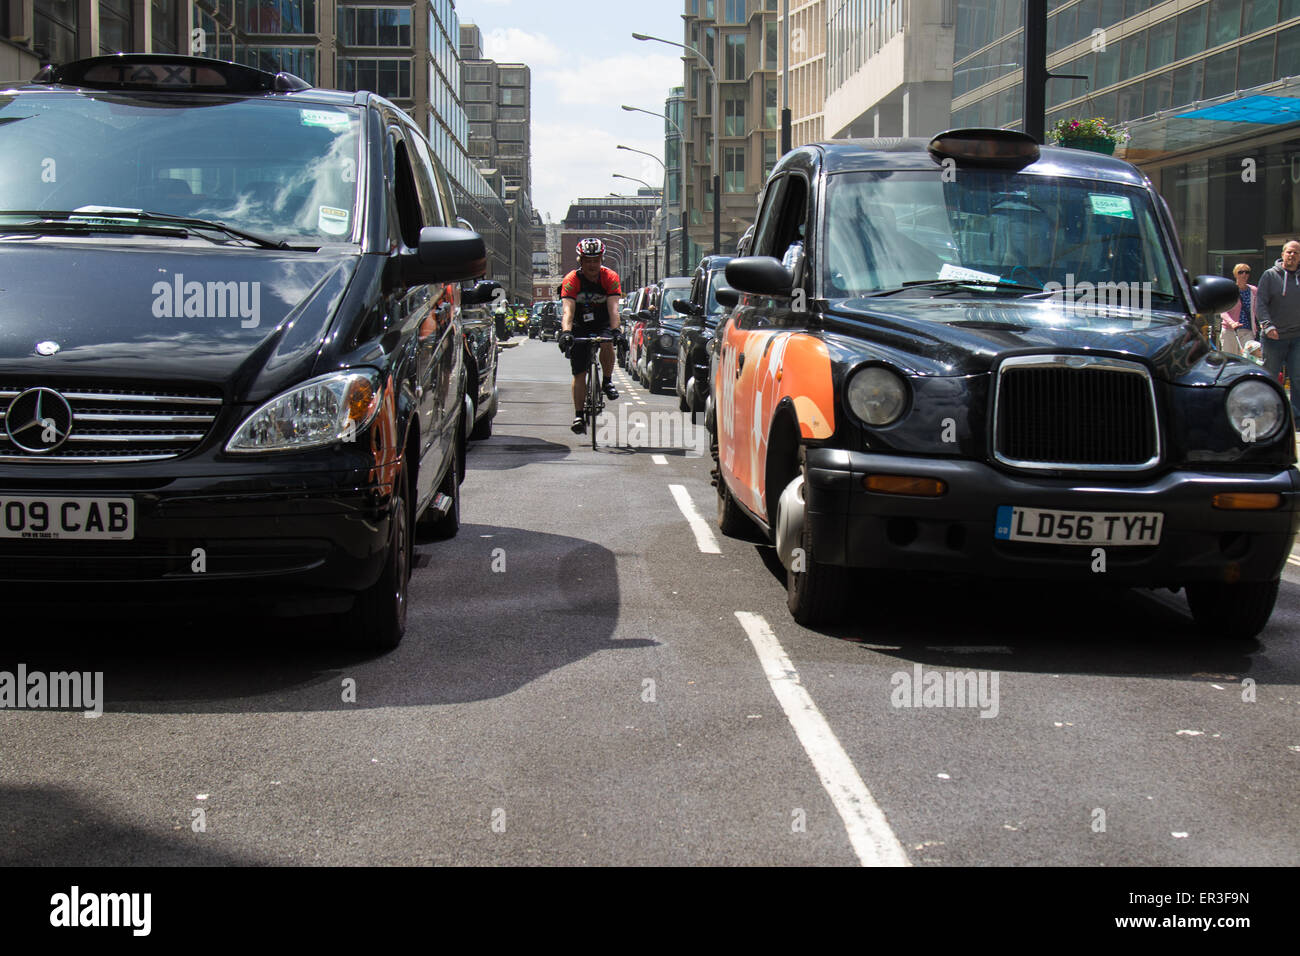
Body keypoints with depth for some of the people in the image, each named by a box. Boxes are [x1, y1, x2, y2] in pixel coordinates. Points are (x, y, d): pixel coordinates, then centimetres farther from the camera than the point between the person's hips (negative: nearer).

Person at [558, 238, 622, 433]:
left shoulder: (610, 277, -17)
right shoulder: (571, 280, -20)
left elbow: (613, 307, -28)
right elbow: (568, 310, -32)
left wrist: (615, 330, -45)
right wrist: (566, 332, -49)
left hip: (602, 324, 0)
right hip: (580, 328, 0)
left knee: (607, 344, -33)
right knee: (579, 373, -6)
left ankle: (607, 382, -10)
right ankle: (578, 415, 0)